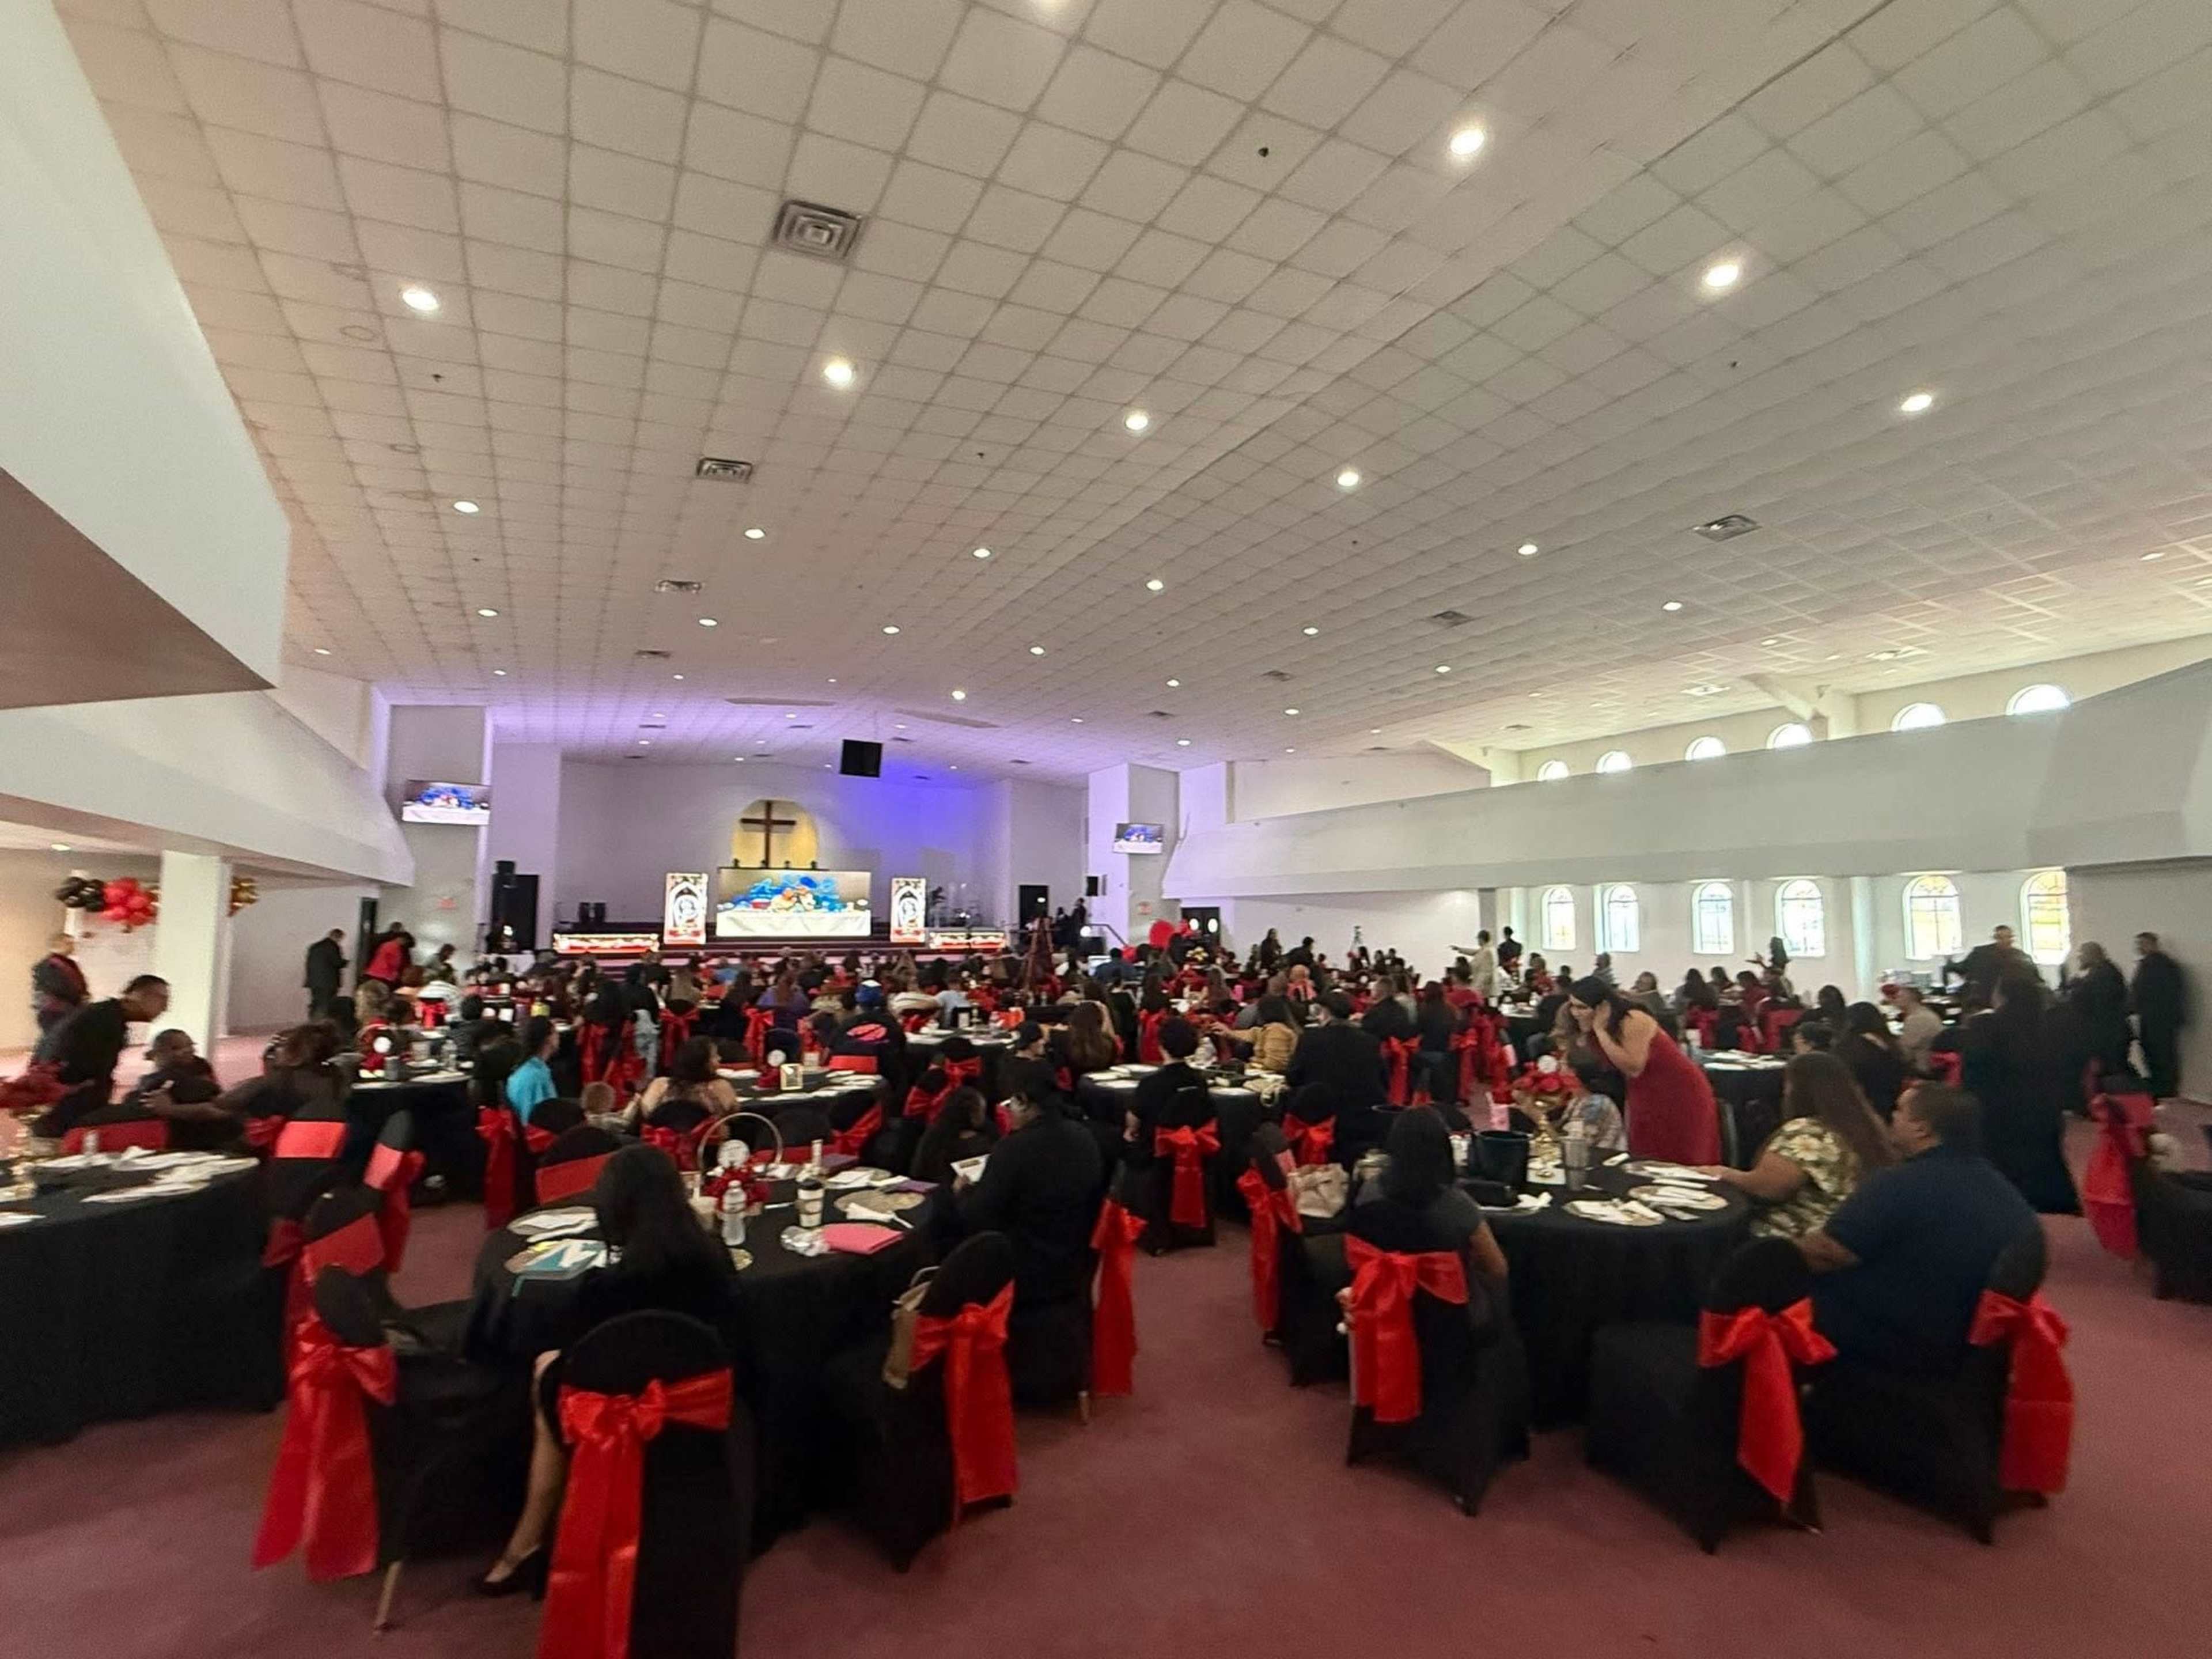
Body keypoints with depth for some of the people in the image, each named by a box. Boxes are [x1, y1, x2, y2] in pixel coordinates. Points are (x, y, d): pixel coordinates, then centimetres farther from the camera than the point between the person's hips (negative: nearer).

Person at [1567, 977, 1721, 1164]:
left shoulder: (1633, 1022, -26)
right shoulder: (1597, 1030, -3)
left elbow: (1634, 1068, -34)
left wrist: (1600, 1030, -33)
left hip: (1680, 1095, -7)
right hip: (1645, 1098, 7)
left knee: (1679, 1164, 1)